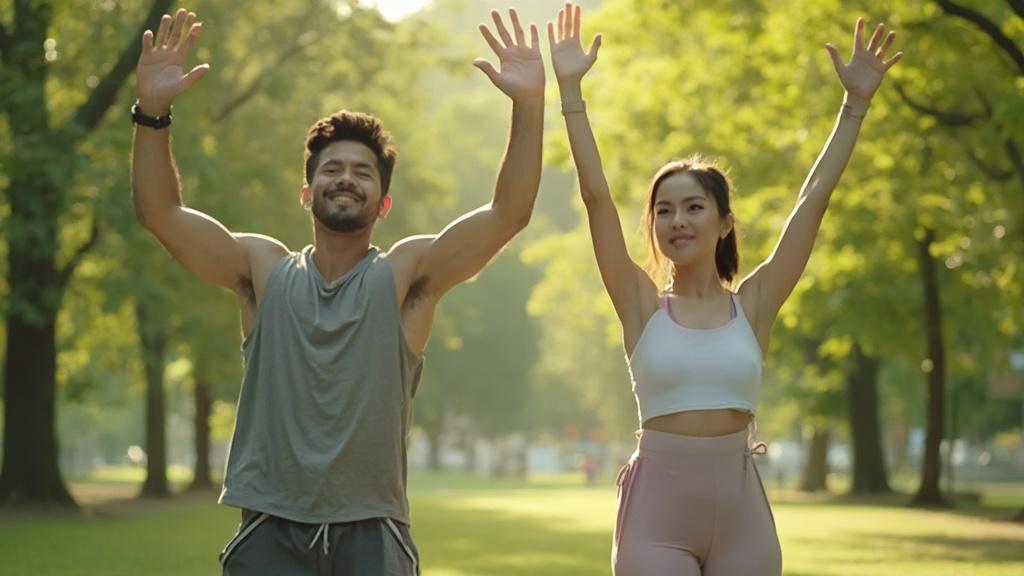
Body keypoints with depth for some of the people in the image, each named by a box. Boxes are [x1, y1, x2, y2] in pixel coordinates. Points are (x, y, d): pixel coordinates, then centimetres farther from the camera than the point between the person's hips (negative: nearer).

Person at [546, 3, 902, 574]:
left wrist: (856, 104, 1)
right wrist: (571, 91, -9)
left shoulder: (753, 305, 4)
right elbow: (597, 196, -5)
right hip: (658, 508, -1)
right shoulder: (642, 306, 1)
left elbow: (813, 199, 2)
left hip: (741, 507, 2)